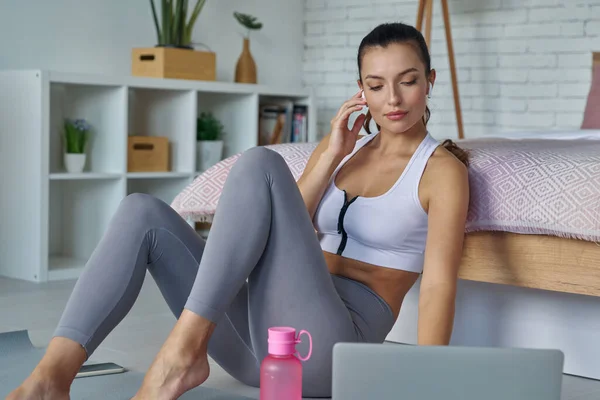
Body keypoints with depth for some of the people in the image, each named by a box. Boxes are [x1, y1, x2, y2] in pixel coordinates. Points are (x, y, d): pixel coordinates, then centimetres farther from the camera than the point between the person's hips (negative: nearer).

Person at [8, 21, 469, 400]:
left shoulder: (442, 169, 2)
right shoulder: (343, 147, 19)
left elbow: (438, 284, -12)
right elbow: (283, 232, 10)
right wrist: (330, 158, 1)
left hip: (322, 346, -6)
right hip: (259, 339, 6)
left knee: (261, 163, -22)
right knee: (142, 211, -9)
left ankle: (184, 349, -30)